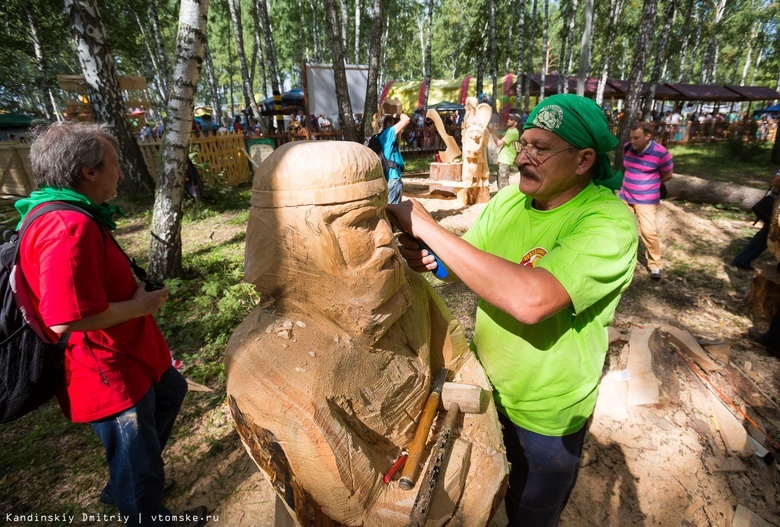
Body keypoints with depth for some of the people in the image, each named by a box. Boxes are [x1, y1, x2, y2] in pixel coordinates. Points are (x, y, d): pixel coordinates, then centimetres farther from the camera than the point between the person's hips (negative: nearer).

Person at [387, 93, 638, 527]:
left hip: (545, 413, -5)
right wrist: (425, 259, -22)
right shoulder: (510, 198, -6)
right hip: (484, 387, 6)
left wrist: (428, 227, -37)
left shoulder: (609, 224, -27)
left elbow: (531, 300, -43)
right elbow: (468, 264, 2)